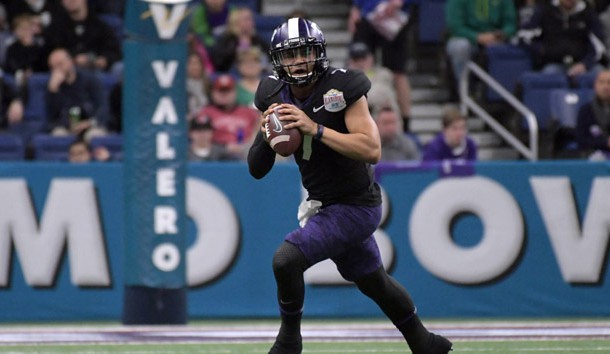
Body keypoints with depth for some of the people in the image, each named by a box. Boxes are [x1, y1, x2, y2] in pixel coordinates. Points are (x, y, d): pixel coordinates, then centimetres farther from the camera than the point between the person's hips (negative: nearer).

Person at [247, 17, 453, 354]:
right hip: (323, 205, 7)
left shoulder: (342, 89, -20)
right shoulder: (276, 97, -3)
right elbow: (256, 170, -1)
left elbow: (372, 150, -31)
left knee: (286, 260, -20)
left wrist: (316, 130, -35)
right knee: (373, 282, 23)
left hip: (355, 207, -7)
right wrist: (266, 136, -22)